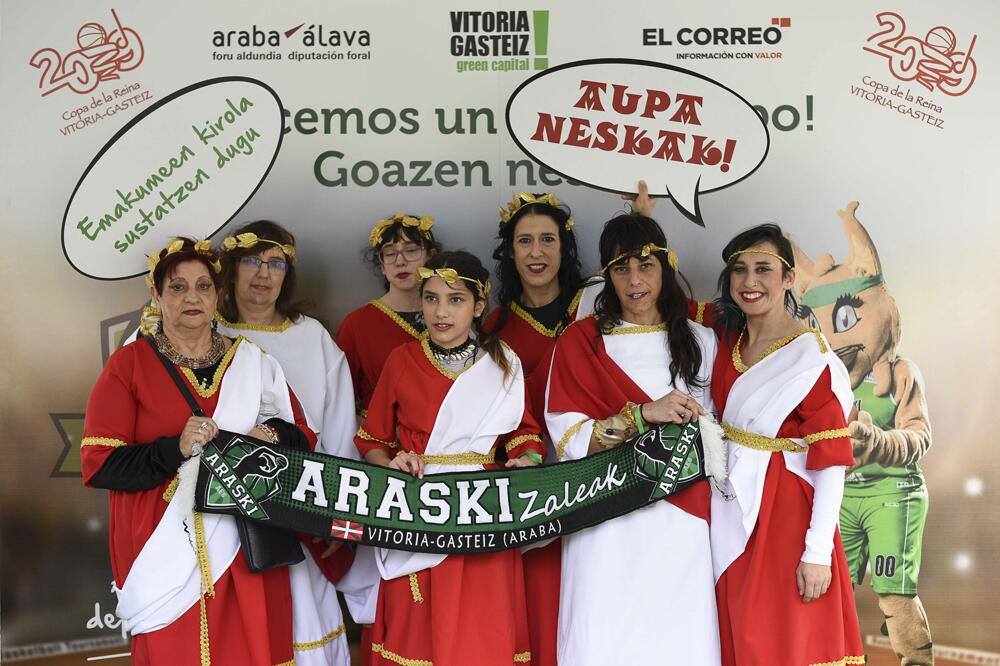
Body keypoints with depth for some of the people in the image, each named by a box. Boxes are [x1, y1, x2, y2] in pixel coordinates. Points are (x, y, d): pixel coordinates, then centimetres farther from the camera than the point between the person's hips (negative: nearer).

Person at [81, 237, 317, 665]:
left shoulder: (253, 361, 11)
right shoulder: (129, 364, 1)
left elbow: (304, 436, 14)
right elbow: (99, 463, -6)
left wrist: (272, 437, -8)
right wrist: (177, 449, -19)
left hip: (245, 548, 3)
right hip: (166, 549, -2)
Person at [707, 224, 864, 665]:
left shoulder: (813, 357, -14)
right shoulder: (728, 338, 4)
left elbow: (831, 462, -16)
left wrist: (818, 553, -18)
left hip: (783, 513, -6)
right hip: (727, 510, 6)